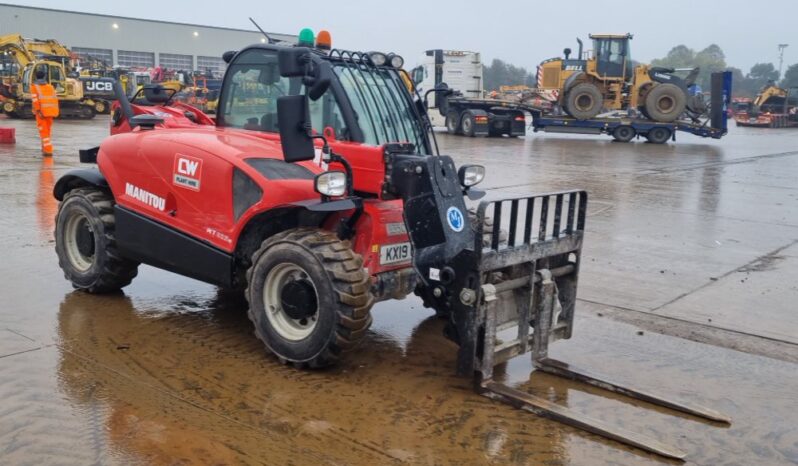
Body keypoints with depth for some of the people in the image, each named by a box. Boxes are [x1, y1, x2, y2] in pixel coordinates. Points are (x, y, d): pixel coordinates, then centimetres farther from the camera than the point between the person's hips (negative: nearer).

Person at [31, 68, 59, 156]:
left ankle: (48, 150, -11)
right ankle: (45, 148, 24)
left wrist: (38, 111, -16)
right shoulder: (50, 86, 11)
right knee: (47, 130, 16)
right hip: (50, 111, 4)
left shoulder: (34, 86, 0)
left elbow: (35, 99, -12)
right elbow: (55, 99, 2)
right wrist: (55, 111, 2)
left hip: (41, 112, -4)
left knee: (43, 131, -2)